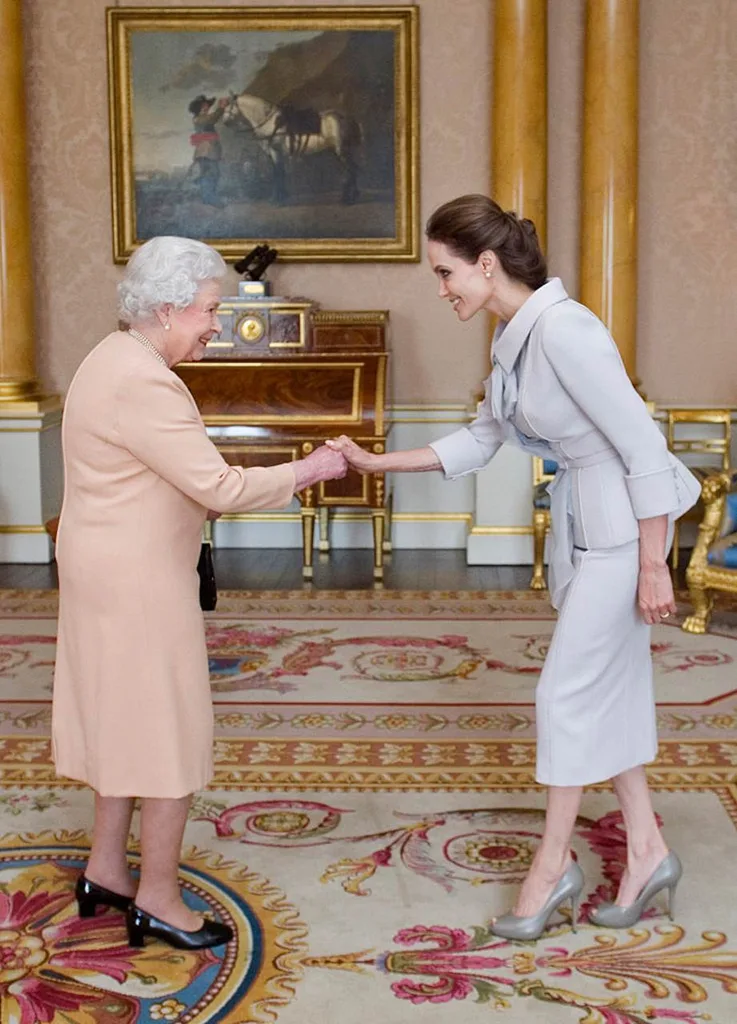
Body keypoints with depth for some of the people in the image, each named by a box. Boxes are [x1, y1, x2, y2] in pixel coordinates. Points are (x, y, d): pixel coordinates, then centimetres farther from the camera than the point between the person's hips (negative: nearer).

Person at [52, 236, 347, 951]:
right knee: (167, 730, 1)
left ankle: (105, 871, 32)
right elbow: (218, 487, -24)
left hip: (116, 573, 10)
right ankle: (157, 901, 14)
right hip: (137, 580, -10)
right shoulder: (141, 383, -23)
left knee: (124, 719, 19)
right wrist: (308, 471, -13)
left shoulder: (117, 358, 11)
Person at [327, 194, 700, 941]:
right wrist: (374, 463, 8)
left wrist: (653, 568, -19)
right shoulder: (512, 335, 4)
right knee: (608, 685, 14)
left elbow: (643, 445, -23)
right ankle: (646, 851, 27)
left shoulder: (563, 330, -24)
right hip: (577, 518, 9)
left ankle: (553, 864, 17)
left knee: (568, 690, 0)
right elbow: (479, 441, 13)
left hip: (624, 521, -9)